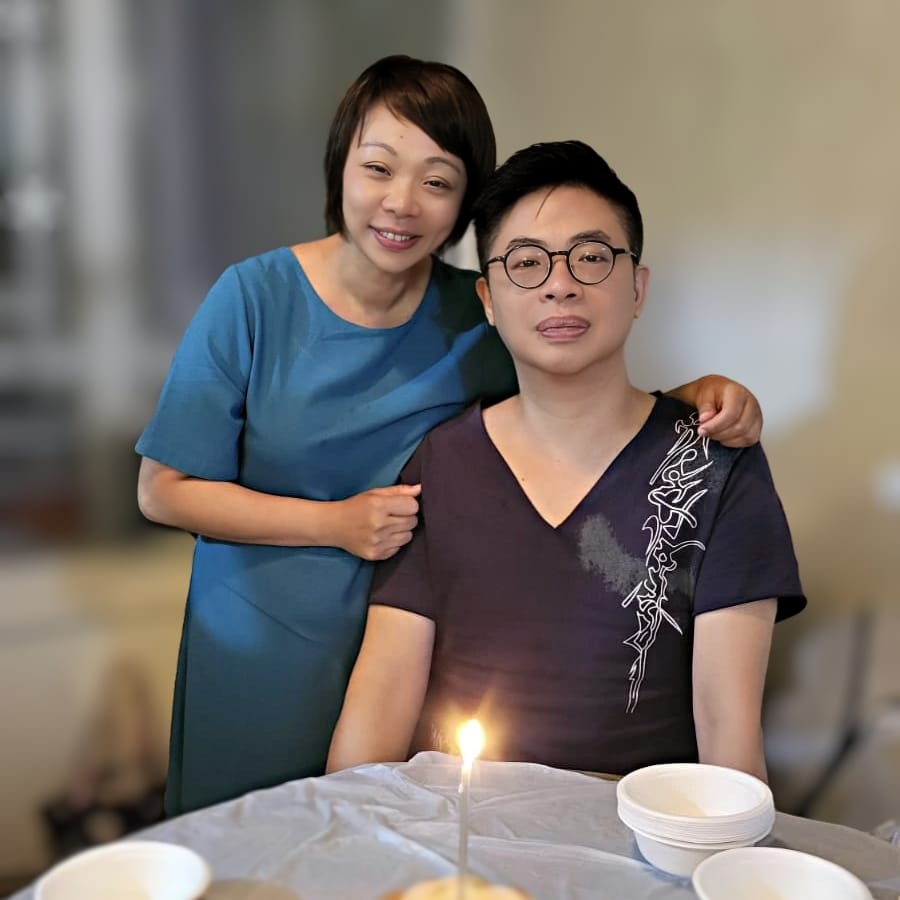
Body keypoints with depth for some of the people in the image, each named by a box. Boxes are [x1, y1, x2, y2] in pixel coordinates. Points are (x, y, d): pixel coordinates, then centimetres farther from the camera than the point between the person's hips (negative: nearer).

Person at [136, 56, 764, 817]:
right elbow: (163, 490, -10)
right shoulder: (255, 296, -12)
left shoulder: (480, 319, -7)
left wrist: (699, 397, -20)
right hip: (259, 668, -1)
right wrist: (335, 524, -18)